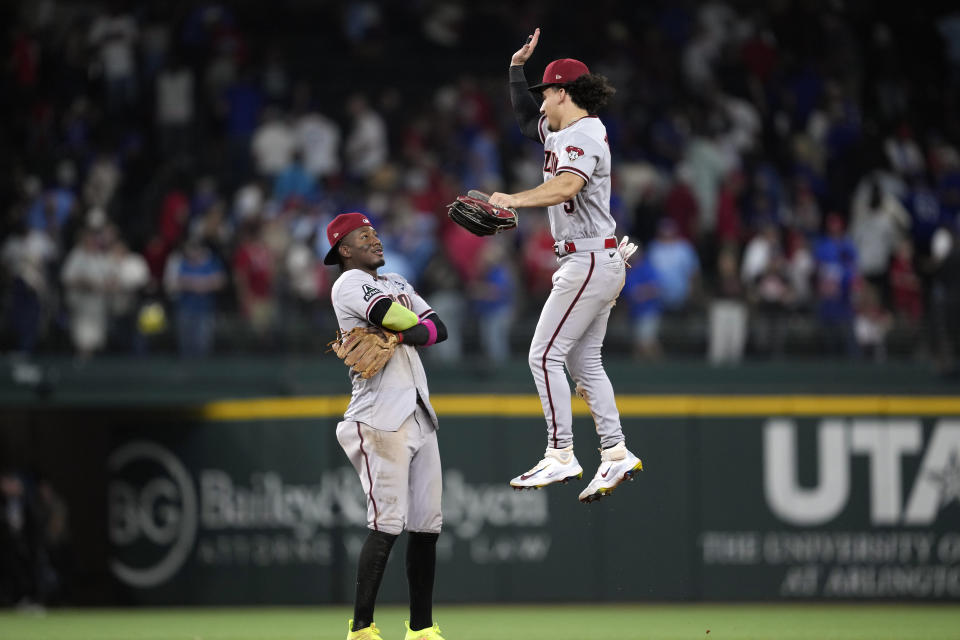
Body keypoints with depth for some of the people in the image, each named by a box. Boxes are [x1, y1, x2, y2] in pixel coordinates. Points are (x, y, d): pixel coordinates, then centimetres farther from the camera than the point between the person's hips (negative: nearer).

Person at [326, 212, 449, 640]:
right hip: (381, 419, -8)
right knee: (387, 524, -14)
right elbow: (397, 317, -19)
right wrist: (415, 324, 3)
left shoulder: (397, 284, 23)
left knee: (427, 526, 6)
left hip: (420, 416, 8)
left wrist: (397, 336, -8)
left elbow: (438, 328, 10)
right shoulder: (349, 284, -3)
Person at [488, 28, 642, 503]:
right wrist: (517, 67, 21)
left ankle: (561, 457, -13)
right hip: (598, 264, 11)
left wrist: (515, 201, -47)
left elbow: (566, 186, -36)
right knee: (582, 360, 12)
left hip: (590, 263, -11)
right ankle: (616, 455, 11)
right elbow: (525, 117, 34)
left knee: (545, 355, -11)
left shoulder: (583, 136, -16)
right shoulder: (561, 131, 15)